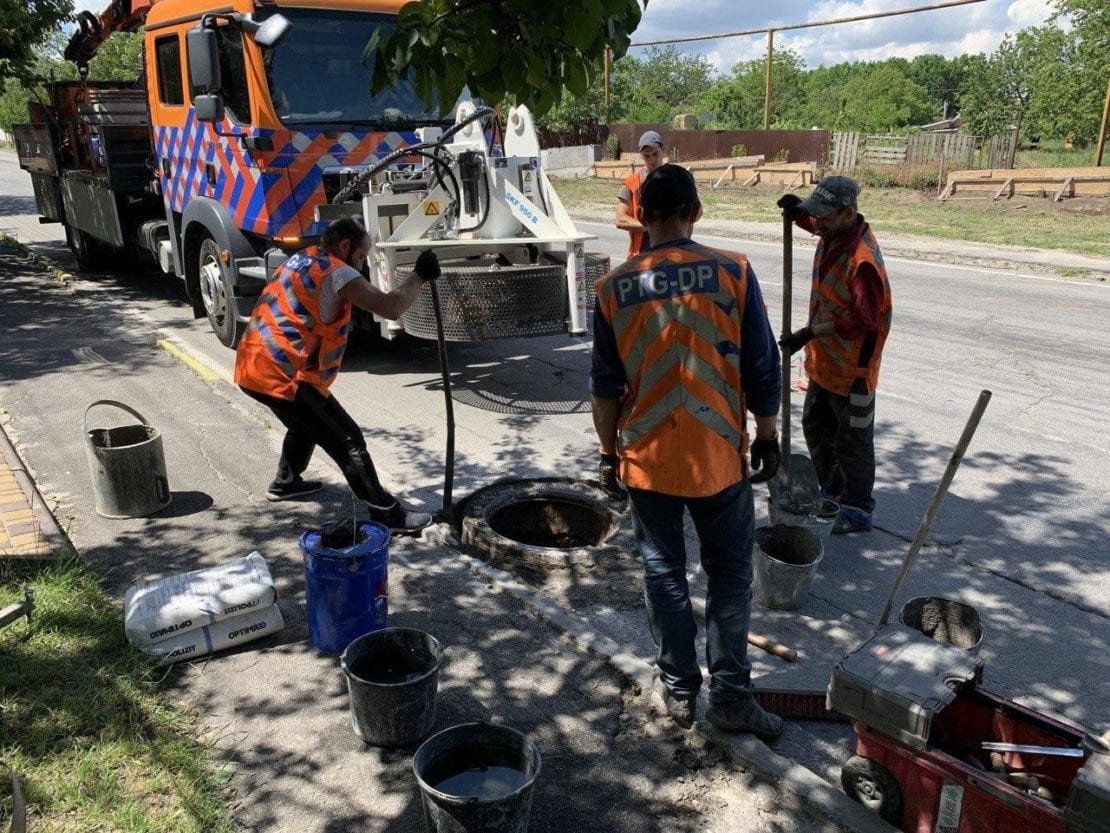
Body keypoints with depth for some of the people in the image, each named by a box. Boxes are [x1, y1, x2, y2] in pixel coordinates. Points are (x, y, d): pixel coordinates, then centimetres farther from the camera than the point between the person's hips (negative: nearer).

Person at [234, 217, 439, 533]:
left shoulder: (300, 259, 18)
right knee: (348, 441, -5)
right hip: (281, 375, -10)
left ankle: (285, 481, 49)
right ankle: (387, 515, -3)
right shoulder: (335, 271, -10)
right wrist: (420, 276, -5)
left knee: (307, 422, 33)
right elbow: (390, 307, -19)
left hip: (252, 367, 10)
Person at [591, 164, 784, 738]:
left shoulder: (616, 287, -6)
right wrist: (767, 434, 9)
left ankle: (678, 688, 24)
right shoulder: (733, 273, -8)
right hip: (719, 455, 0)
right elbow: (762, 368, -5)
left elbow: (605, 384, -1)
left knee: (664, 572, 14)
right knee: (729, 573, 14)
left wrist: (609, 450, 11)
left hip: (647, 457, 1)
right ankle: (730, 694, 19)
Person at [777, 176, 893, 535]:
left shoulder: (862, 260, -30)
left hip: (851, 368, -9)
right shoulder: (833, 233, -2)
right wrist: (799, 212, 2)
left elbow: (863, 320, -28)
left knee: (852, 441, 5)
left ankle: (858, 508, 22)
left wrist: (812, 332, -27)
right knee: (816, 428, 22)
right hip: (824, 361, 10)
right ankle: (833, 489, 41)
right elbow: (817, 225, 24)